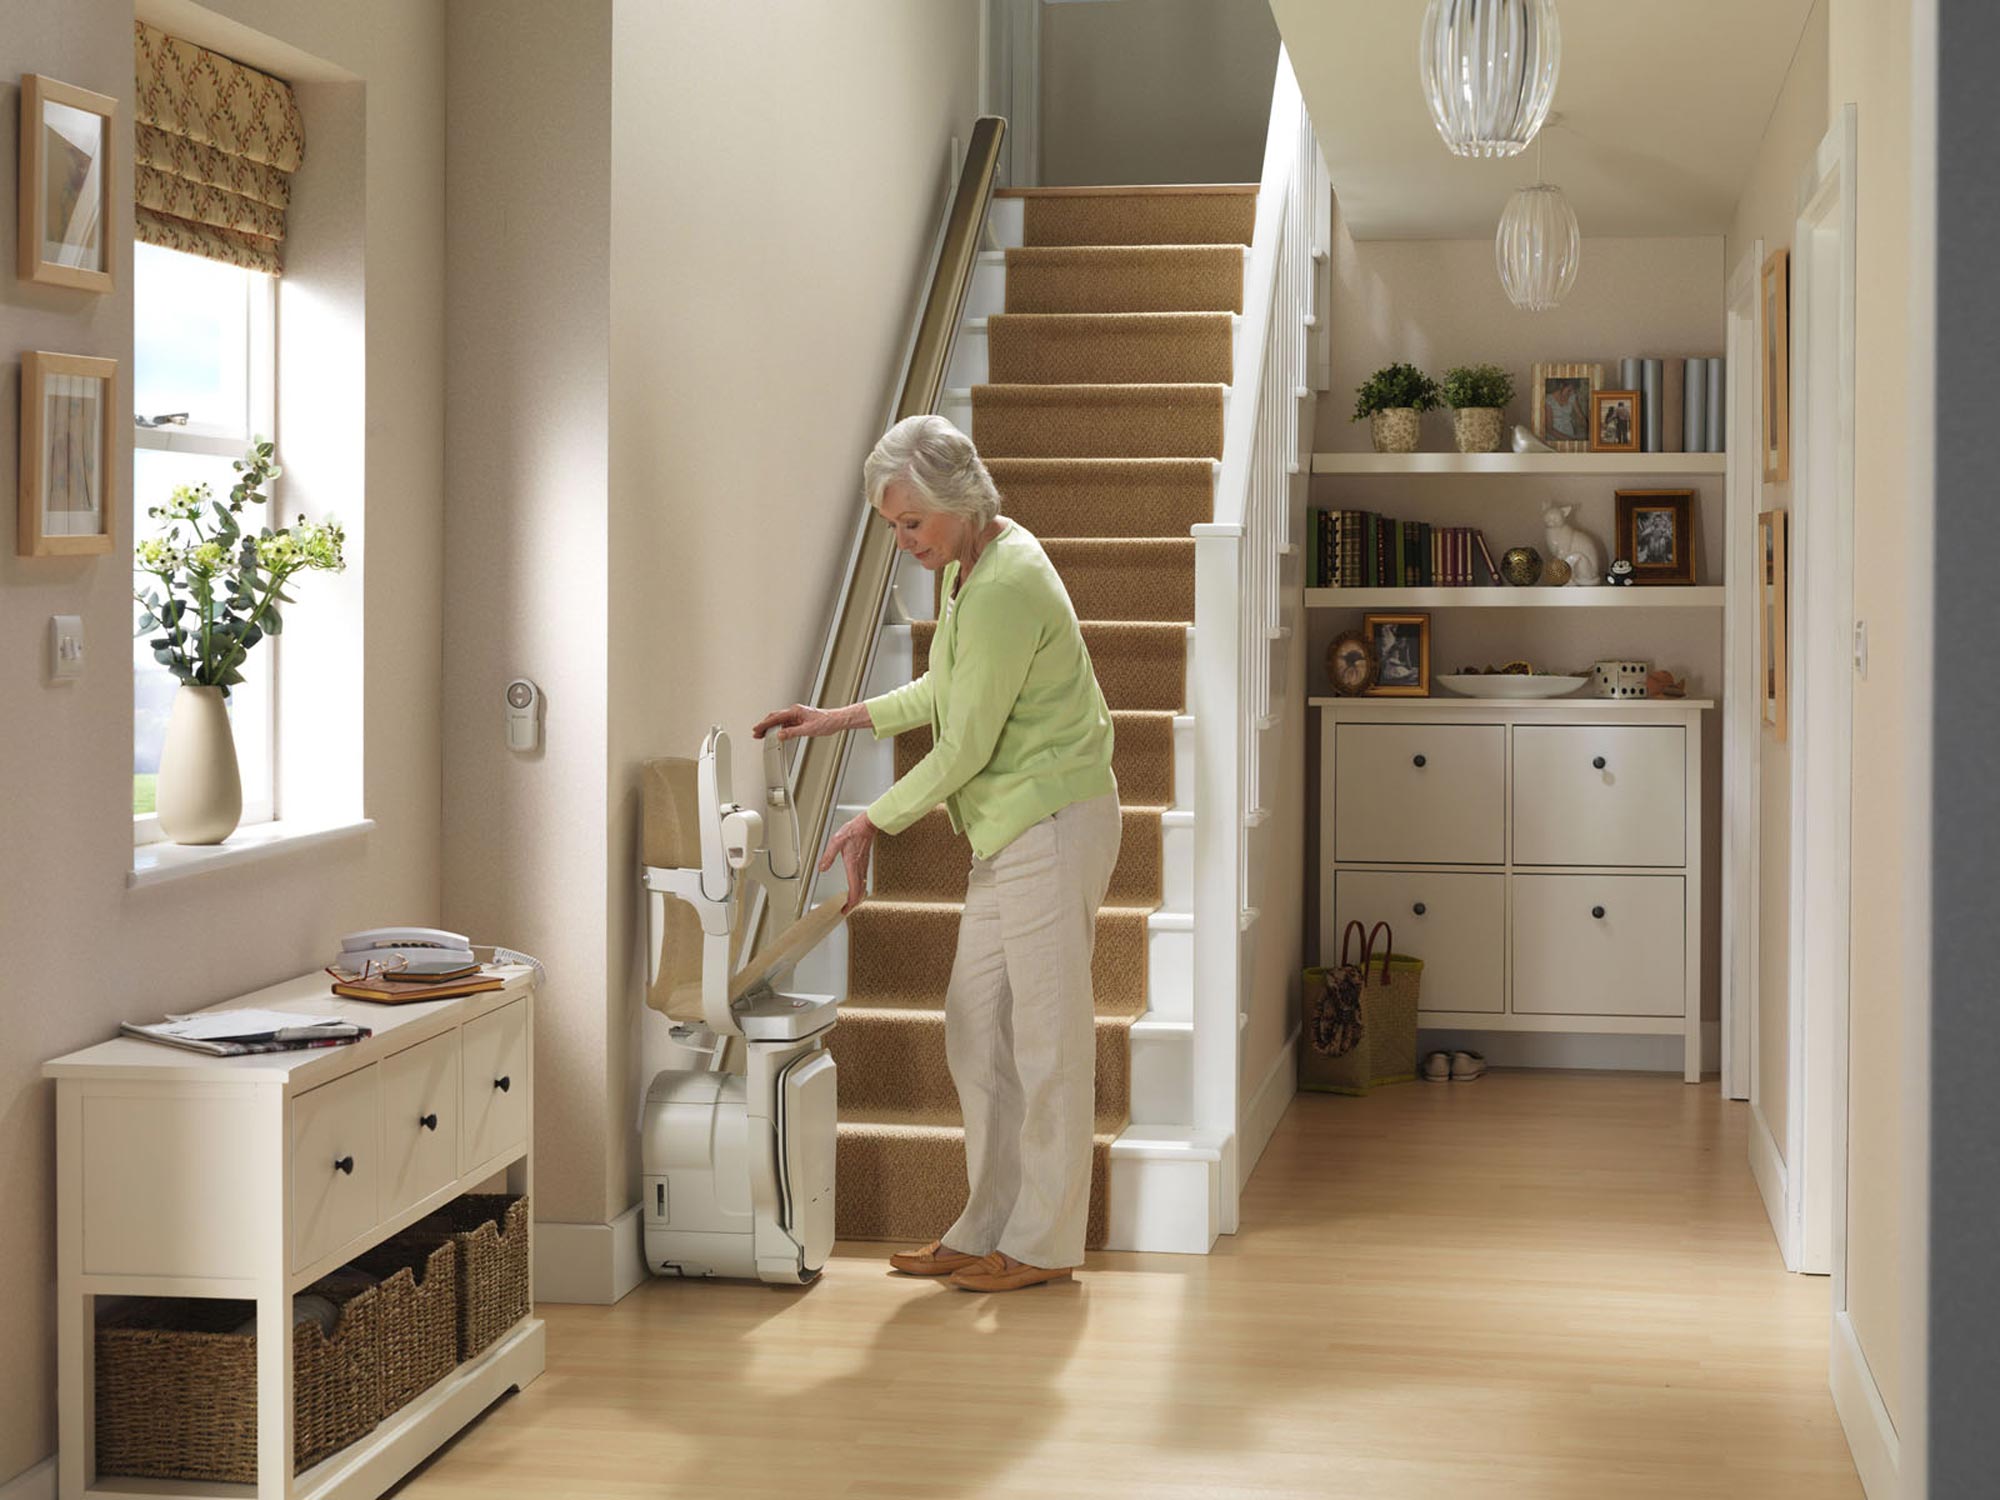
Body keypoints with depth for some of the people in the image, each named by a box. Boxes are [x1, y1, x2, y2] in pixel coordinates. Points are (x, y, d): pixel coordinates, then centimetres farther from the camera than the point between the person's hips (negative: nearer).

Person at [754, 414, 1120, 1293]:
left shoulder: (1005, 589, -22)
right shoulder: (968, 565, 9)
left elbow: (964, 748, -19)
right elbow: (944, 695, 23)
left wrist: (872, 826, -9)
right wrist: (839, 719, 18)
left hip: (1054, 825, -10)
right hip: (1010, 830, 10)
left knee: (1046, 1036, -2)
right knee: (976, 1031, 12)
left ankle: (1044, 1244, 6)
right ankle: (989, 1229, 20)